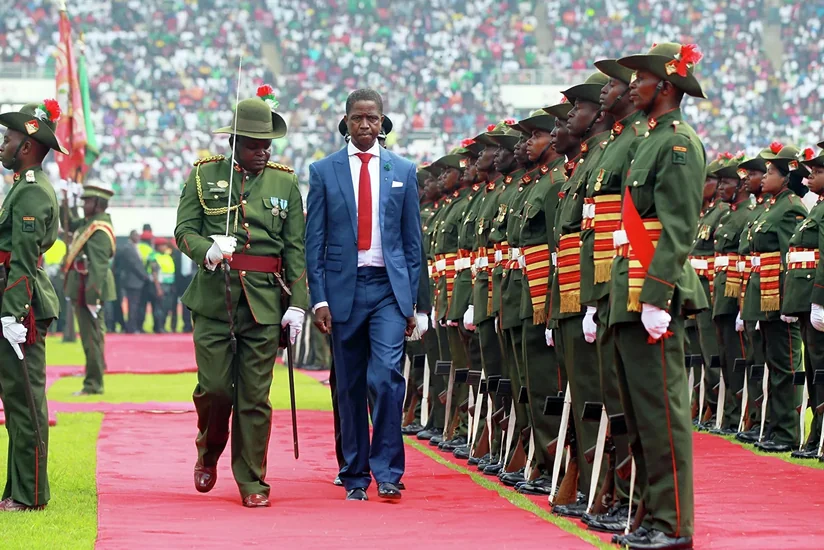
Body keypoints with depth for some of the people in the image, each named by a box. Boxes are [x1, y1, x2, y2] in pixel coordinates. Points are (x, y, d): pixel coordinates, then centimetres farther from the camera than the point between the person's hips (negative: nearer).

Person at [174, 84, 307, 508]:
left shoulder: (285, 182, 9)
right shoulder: (203, 176, 6)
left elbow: (296, 248, 8)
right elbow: (184, 231, 3)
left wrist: (297, 303, 0)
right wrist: (208, 250, -19)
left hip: (264, 299, 1)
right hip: (213, 296, -1)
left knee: (255, 395, 0)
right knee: (214, 386, -4)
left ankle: (252, 481, 8)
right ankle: (208, 453, 25)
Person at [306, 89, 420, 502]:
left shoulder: (403, 172, 9)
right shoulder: (324, 171, 6)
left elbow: (413, 240, 10)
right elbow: (314, 241, 4)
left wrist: (412, 300, 5)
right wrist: (319, 298, -5)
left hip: (389, 287, 0)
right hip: (343, 286, 0)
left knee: (387, 375, -16)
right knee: (350, 387, 5)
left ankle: (387, 471, -10)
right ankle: (355, 477, 14)